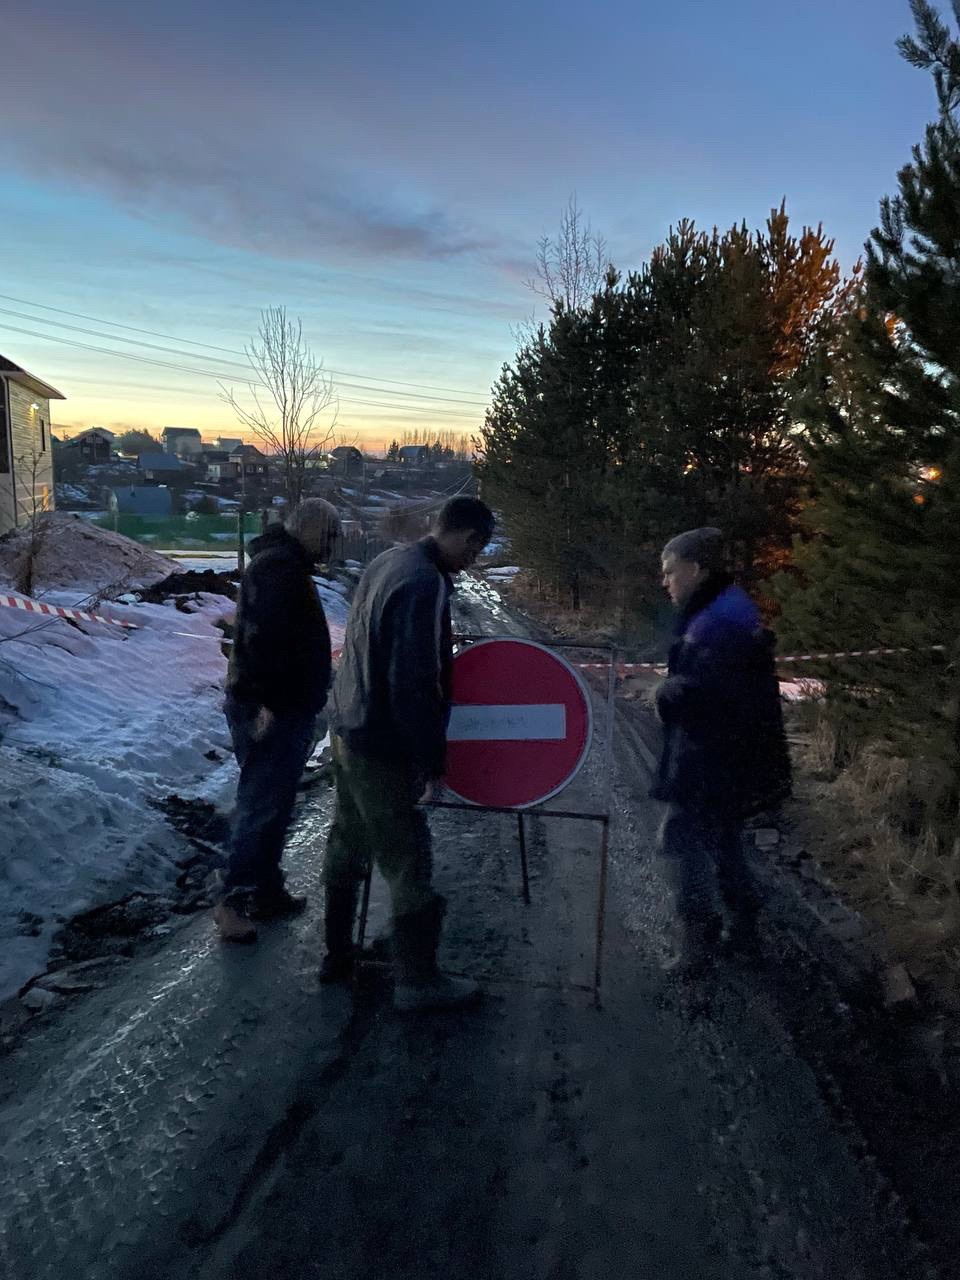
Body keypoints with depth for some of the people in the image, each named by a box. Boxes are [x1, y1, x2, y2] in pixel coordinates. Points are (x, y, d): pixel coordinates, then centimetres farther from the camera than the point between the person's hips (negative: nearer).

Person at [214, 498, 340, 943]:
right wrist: (267, 702, -27)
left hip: (279, 707, 11)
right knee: (263, 804, -5)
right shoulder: (280, 567, -15)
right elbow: (263, 638, -26)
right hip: (273, 710, -11)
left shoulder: (282, 564, 19)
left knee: (270, 804, 16)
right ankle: (234, 897, 3)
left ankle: (267, 891, 26)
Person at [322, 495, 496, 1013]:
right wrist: (432, 760, -17)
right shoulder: (425, 585, -24)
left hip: (347, 732, 10)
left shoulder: (387, 561, 4)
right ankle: (417, 982, 20)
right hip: (382, 750, -10)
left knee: (346, 847, 21)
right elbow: (412, 686, -26)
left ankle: (337, 954, 37)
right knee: (408, 864, 5)